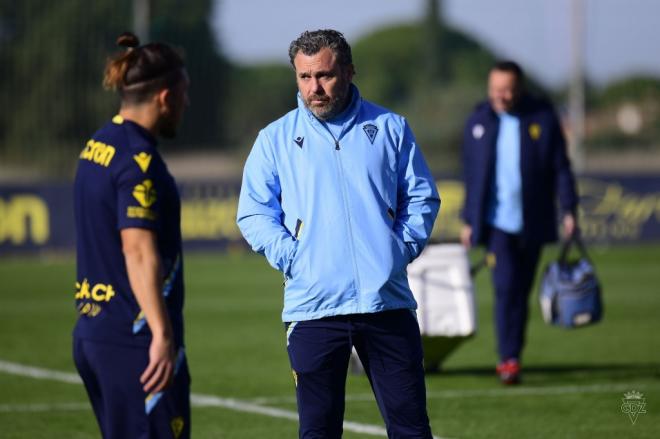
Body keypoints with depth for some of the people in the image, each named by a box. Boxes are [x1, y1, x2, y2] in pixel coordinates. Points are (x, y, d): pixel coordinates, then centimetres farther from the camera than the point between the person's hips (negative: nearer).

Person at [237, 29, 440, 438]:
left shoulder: (390, 128, 8)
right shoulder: (276, 139, 6)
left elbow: (423, 197, 13)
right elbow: (254, 212, 5)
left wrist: (403, 249, 0)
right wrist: (290, 257, -7)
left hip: (388, 302, 1)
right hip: (313, 308, -1)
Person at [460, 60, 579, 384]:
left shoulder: (543, 118, 1)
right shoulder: (478, 122, 5)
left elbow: (561, 167, 3)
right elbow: (471, 174, 11)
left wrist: (568, 210, -4)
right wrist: (469, 221, 11)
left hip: (532, 221, 1)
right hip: (496, 220, 0)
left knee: (521, 290, 6)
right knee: (506, 286, -14)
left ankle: (510, 357, 18)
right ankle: (509, 358, -14)